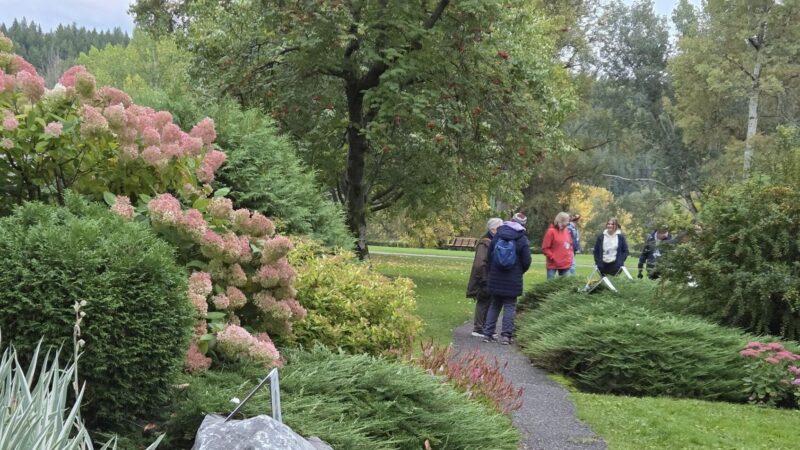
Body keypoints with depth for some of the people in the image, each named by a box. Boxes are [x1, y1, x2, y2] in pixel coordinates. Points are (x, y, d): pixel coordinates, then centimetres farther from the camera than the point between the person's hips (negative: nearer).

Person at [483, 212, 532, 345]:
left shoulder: (497, 236, 1)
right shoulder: (522, 240, -8)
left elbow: (489, 255, 6)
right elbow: (526, 261, -6)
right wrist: (519, 272, 14)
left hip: (496, 278, 3)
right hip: (513, 280, -3)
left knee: (494, 305, 13)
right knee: (510, 306, 4)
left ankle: (488, 333, 10)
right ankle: (506, 335, -1)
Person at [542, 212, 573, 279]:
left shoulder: (567, 231, 11)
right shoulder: (551, 231, -9)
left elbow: (570, 245, 20)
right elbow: (545, 248, -10)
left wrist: (570, 257, 8)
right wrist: (553, 258, -13)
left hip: (566, 264, 7)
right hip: (553, 265, -6)